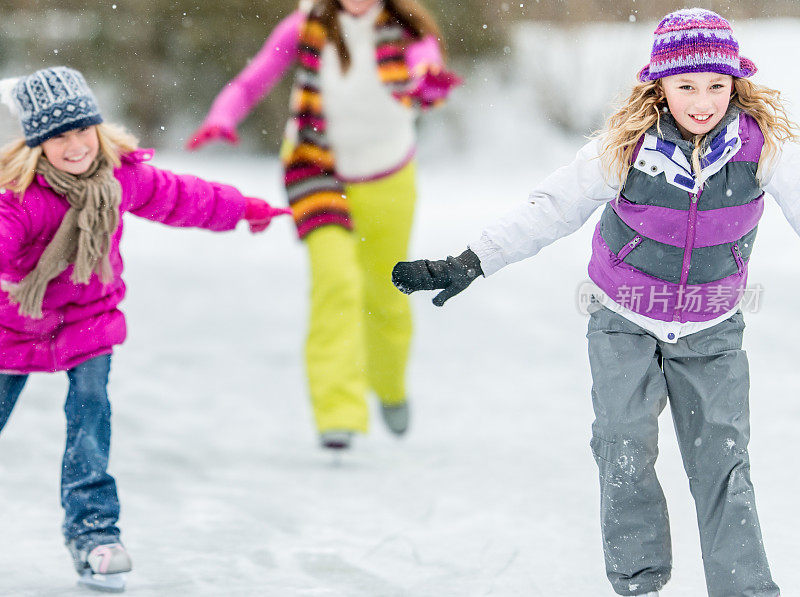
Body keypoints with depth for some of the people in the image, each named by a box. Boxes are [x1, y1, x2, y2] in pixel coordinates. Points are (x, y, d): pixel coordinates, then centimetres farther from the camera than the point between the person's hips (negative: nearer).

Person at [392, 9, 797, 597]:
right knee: (626, 454, -9)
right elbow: (548, 211, -12)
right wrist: (468, 264, -14)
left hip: (712, 331, 0)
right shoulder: (627, 146, -20)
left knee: (723, 463, -2)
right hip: (624, 322, 0)